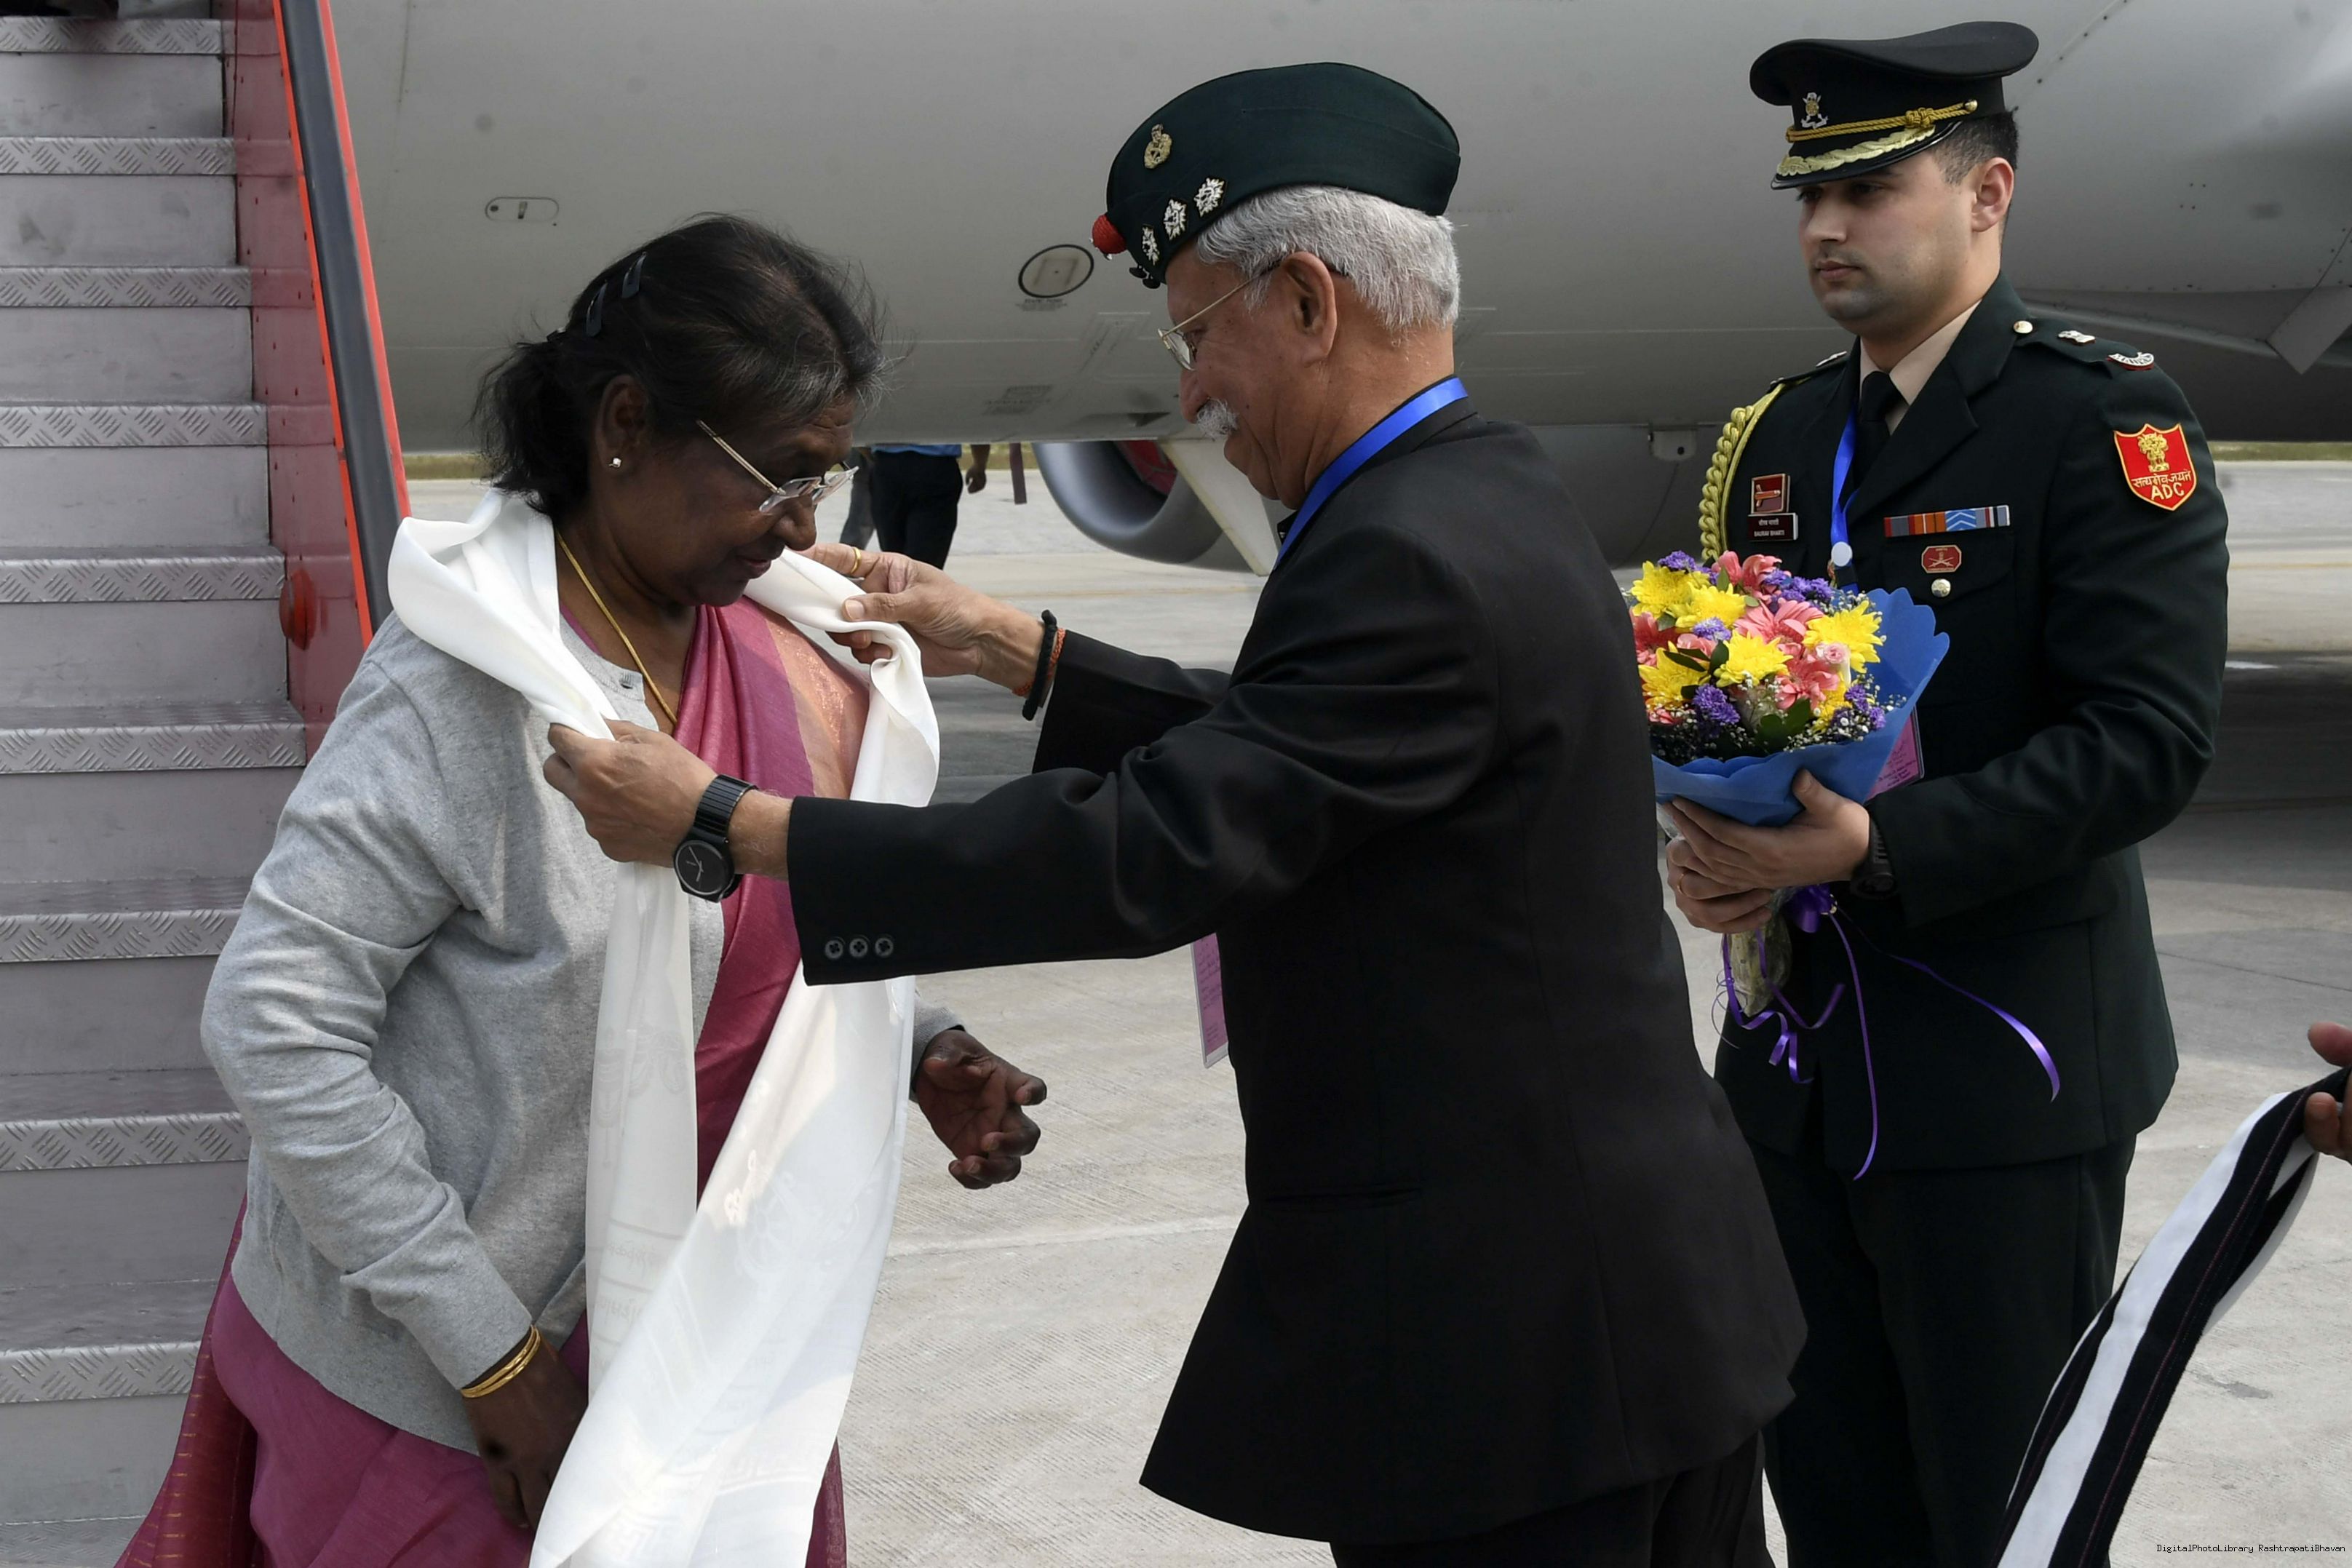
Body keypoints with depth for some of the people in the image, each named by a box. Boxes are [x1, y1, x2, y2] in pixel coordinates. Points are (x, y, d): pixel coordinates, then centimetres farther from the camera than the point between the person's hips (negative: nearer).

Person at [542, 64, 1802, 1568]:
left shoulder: (1411, 560, -22)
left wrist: (723, 825, -21)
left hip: (1509, 1335, -10)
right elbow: (1258, 751, 19)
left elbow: (1149, 857, -25)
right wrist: (1009, 646, 18)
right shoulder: (1492, 495, 9)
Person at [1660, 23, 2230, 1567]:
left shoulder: (2105, 418, -10)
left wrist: (1875, 847, -26)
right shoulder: (1780, 436, 11)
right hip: (1796, 1062, 7)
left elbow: (2151, 739, -19)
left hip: (2003, 1076, -6)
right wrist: (1708, 835, -5)